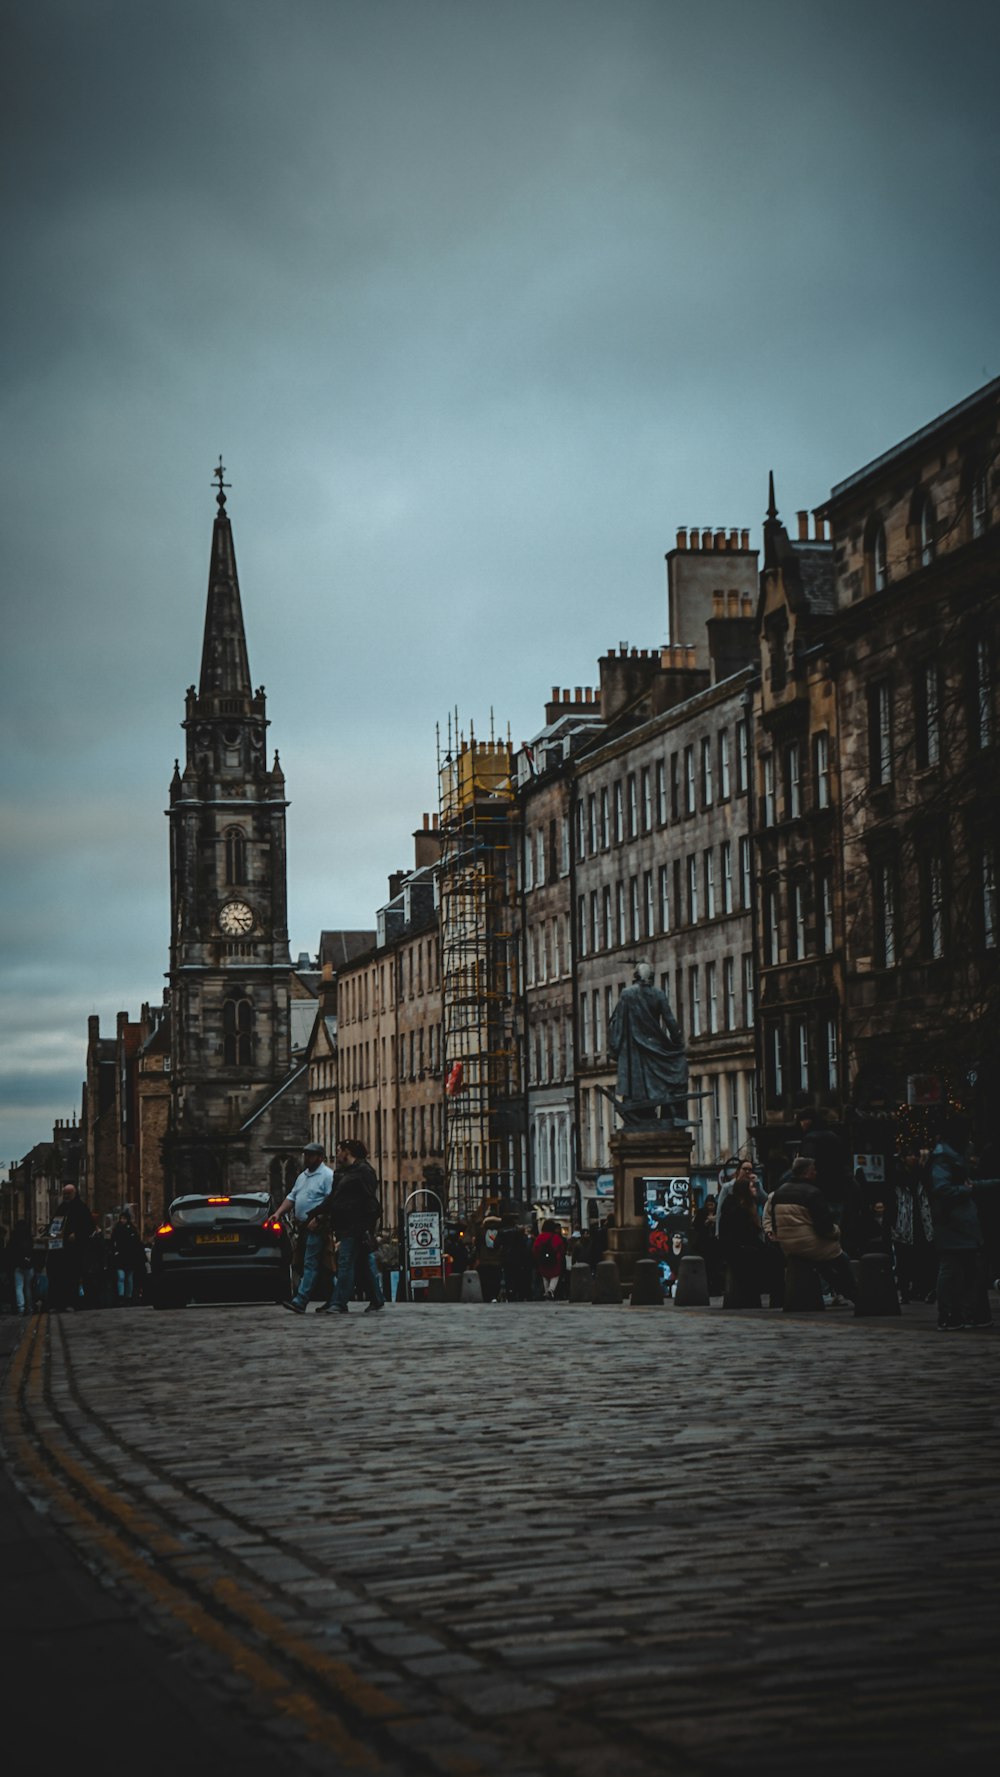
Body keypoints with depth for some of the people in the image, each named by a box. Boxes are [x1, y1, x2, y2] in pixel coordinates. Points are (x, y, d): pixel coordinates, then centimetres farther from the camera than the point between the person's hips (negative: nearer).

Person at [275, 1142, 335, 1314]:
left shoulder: (327, 1176, -8)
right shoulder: (303, 1176, 21)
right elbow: (291, 1197, 22)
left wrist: (317, 1219, -24)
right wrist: (278, 1214, 8)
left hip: (316, 1228, -9)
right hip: (302, 1227, 9)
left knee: (310, 1265, -13)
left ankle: (300, 1301, -21)